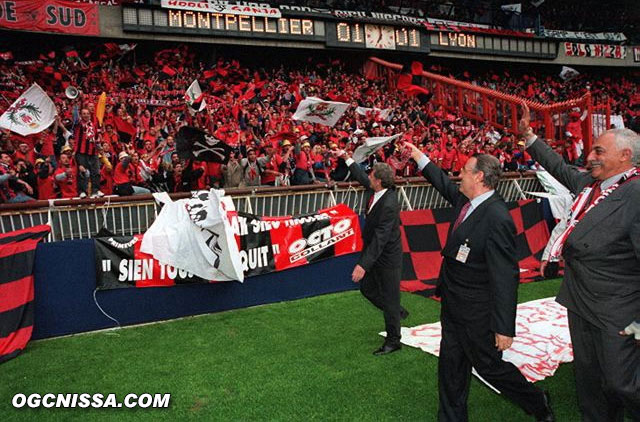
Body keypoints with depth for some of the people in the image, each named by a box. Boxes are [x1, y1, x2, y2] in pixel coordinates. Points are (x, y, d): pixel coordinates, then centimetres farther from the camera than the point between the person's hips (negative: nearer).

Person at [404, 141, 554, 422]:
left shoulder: (497, 219, -27)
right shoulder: (466, 201, -2)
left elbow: (506, 277, -26)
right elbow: (445, 184, 20)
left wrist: (504, 327, -23)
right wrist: (419, 157, 25)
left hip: (477, 313, -8)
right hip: (453, 304, 8)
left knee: (489, 365, 12)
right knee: (451, 366, 18)